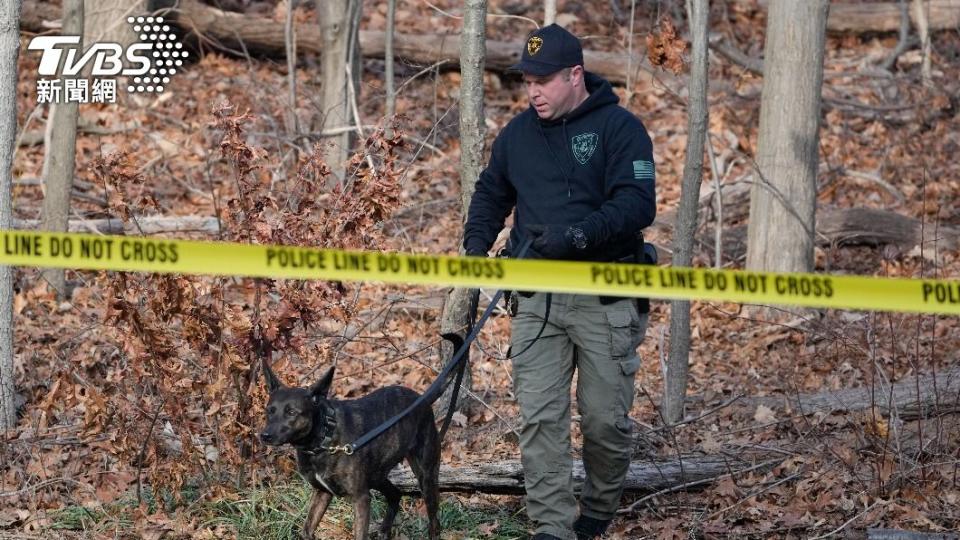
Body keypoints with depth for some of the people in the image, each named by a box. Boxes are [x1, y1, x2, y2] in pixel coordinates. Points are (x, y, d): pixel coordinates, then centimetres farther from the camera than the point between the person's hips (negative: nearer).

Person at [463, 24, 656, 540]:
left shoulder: (619, 127, -7)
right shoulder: (517, 134, 10)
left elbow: (638, 205, -17)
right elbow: (491, 194, 25)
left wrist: (581, 234, -29)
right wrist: (475, 247, 9)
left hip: (605, 300, -4)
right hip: (537, 299, 4)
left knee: (606, 418, 4)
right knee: (540, 417, -5)